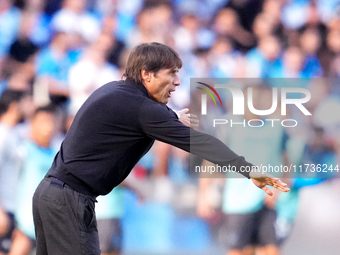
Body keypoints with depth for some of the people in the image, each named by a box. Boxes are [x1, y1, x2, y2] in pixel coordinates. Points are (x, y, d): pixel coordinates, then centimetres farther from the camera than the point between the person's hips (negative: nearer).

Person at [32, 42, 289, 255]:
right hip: (70, 198, -10)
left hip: (49, 190, 10)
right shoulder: (141, 108, -16)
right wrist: (249, 170, -24)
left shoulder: (112, 90, 13)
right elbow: (196, 140, -21)